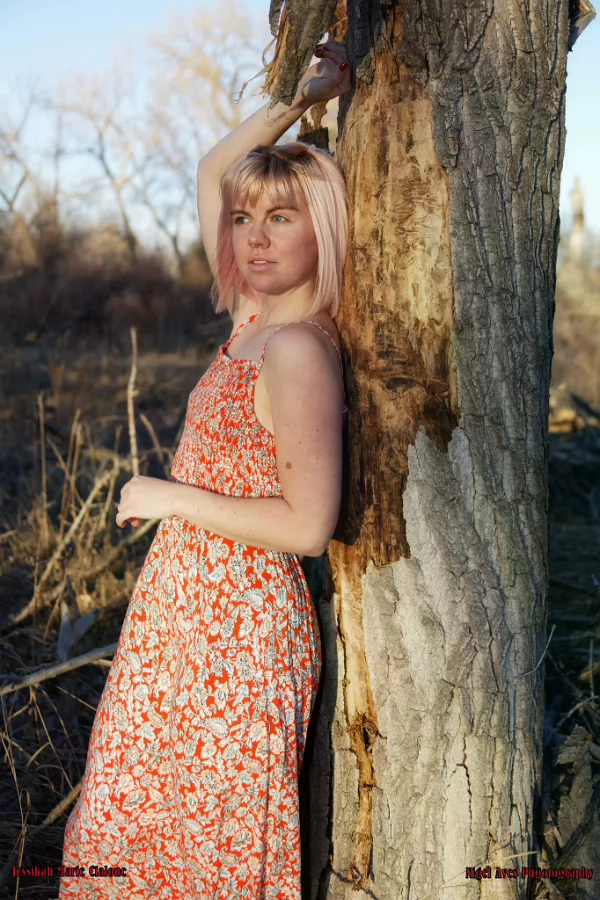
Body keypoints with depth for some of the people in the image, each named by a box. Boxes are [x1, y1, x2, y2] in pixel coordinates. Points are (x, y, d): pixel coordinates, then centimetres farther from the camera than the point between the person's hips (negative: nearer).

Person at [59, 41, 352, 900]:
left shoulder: (297, 350, -20)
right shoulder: (258, 322, 4)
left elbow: (309, 525, -24)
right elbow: (214, 170, 16)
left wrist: (169, 497, -16)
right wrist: (299, 97, 5)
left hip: (238, 630, -9)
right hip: (186, 610, 9)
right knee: (136, 826, 20)